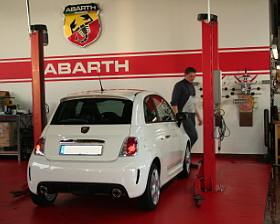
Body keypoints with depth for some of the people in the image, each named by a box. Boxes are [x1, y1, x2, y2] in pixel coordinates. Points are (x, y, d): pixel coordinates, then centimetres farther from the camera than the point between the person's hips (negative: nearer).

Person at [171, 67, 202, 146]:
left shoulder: (192, 86, 18)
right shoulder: (179, 85, -7)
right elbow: (174, 103, -13)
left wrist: (198, 116, 23)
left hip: (192, 115, 8)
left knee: (189, 137, 5)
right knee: (193, 136, -16)